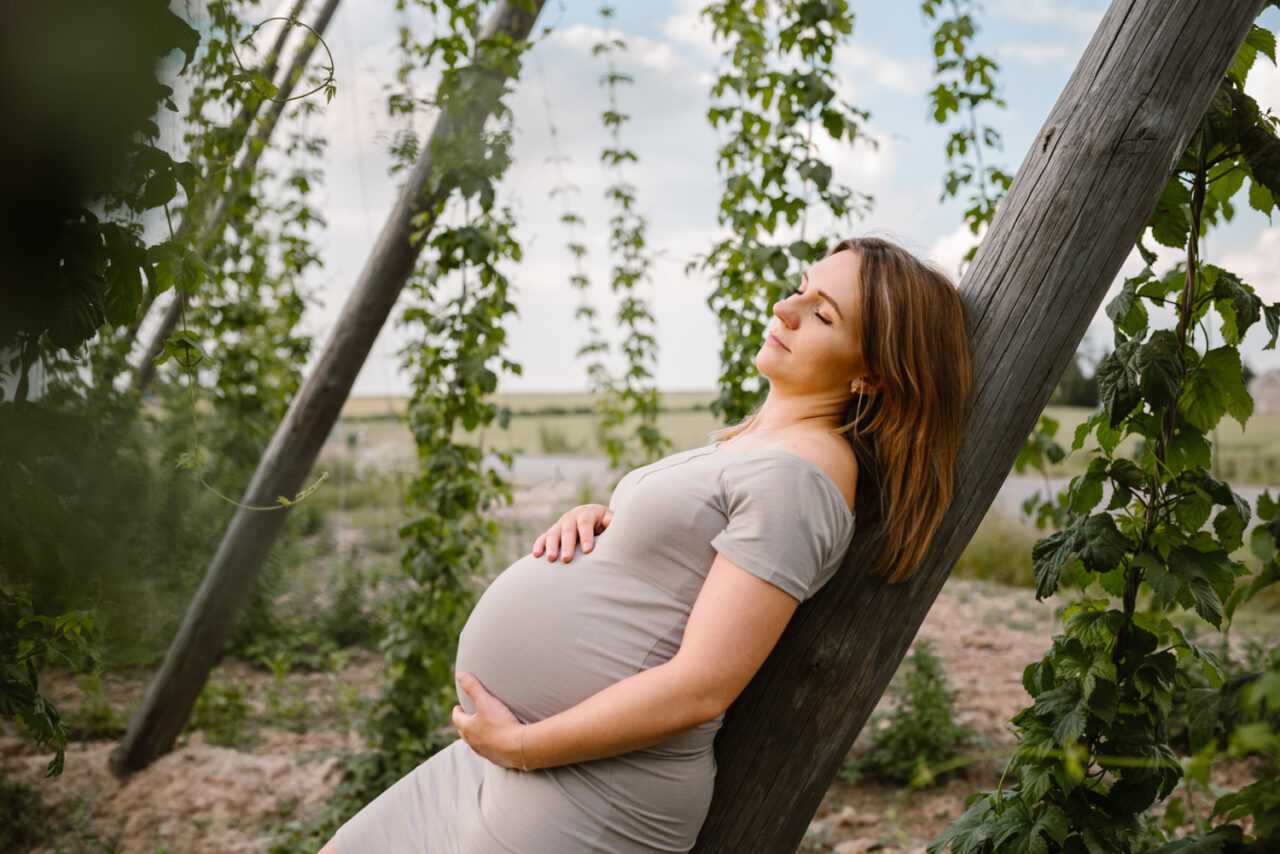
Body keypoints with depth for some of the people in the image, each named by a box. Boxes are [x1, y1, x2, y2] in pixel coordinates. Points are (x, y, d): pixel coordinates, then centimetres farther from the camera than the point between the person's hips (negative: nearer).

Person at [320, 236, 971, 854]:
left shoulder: (798, 472, -18)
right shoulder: (747, 443, 12)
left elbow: (700, 687, -24)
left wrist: (519, 743, -17)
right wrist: (589, 521, 1)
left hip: (589, 789, -9)